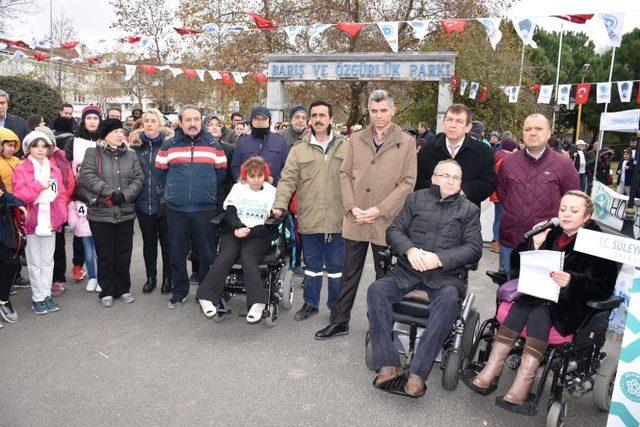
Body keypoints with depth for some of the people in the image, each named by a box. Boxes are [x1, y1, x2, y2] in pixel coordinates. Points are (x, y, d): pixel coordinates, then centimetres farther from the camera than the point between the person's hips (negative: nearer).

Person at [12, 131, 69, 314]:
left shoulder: (54, 170, 9)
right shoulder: (21, 170, -4)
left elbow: (62, 195, 8)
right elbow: (18, 196, -13)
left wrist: (59, 216, -3)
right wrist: (39, 185, -18)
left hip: (51, 223, 4)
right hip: (32, 223, -4)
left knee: (48, 261, 11)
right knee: (35, 263, 4)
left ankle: (47, 295, 21)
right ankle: (38, 298, 13)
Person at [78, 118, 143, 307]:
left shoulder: (131, 155, 11)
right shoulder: (93, 153, 1)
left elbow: (138, 179, 3)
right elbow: (86, 176, -12)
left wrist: (125, 195, -14)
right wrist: (111, 192, -20)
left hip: (125, 213, 3)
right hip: (101, 214, -3)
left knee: (124, 254, 9)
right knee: (105, 255, 6)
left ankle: (123, 289, 23)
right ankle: (107, 291, 19)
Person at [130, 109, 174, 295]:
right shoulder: (135, 144, 6)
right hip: (143, 202, 3)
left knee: (167, 241, 7)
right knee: (148, 241, 14)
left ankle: (168, 278, 21)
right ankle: (151, 277, 27)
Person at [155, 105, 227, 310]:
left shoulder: (213, 145, 3)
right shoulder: (169, 146, 4)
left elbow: (221, 172, 12)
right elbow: (160, 172, 14)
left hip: (205, 209, -1)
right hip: (176, 209, 1)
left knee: (207, 253, 5)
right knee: (177, 253, 9)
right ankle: (179, 292, 24)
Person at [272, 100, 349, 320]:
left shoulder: (345, 147, 3)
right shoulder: (299, 149, 4)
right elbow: (288, 179, -2)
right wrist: (279, 205, -14)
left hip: (338, 219, -1)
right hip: (309, 219, 1)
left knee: (336, 265, 11)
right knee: (312, 264, 15)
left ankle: (336, 307, 27)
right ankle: (311, 303, 30)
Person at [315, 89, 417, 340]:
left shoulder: (406, 142, 0)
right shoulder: (356, 139, 9)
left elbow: (408, 182, -5)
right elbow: (345, 174, 8)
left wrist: (379, 210, -12)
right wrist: (352, 207, -6)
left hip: (386, 222, -2)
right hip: (355, 221, 3)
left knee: (384, 277, 10)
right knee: (349, 273, 12)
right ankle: (339, 321, 24)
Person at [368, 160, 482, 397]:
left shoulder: (469, 209, 12)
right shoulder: (416, 199, 15)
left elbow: (474, 248, 1)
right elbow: (394, 230, 7)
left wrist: (440, 258, -15)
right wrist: (409, 249, -14)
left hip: (446, 275, -1)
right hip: (407, 270, 2)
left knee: (448, 300, -34)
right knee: (376, 290, -23)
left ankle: (418, 372, -27)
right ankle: (388, 364, -19)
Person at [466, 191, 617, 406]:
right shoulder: (551, 233, 12)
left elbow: (604, 286, -9)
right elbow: (517, 265, 9)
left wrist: (572, 281, -27)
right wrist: (534, 243, -8)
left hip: (570, 302, -4)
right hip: (536, 293, 4)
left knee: (539, 312, -32)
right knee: (521, 305, -27)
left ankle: (524, 380, -35)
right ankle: (492, 367, -30)